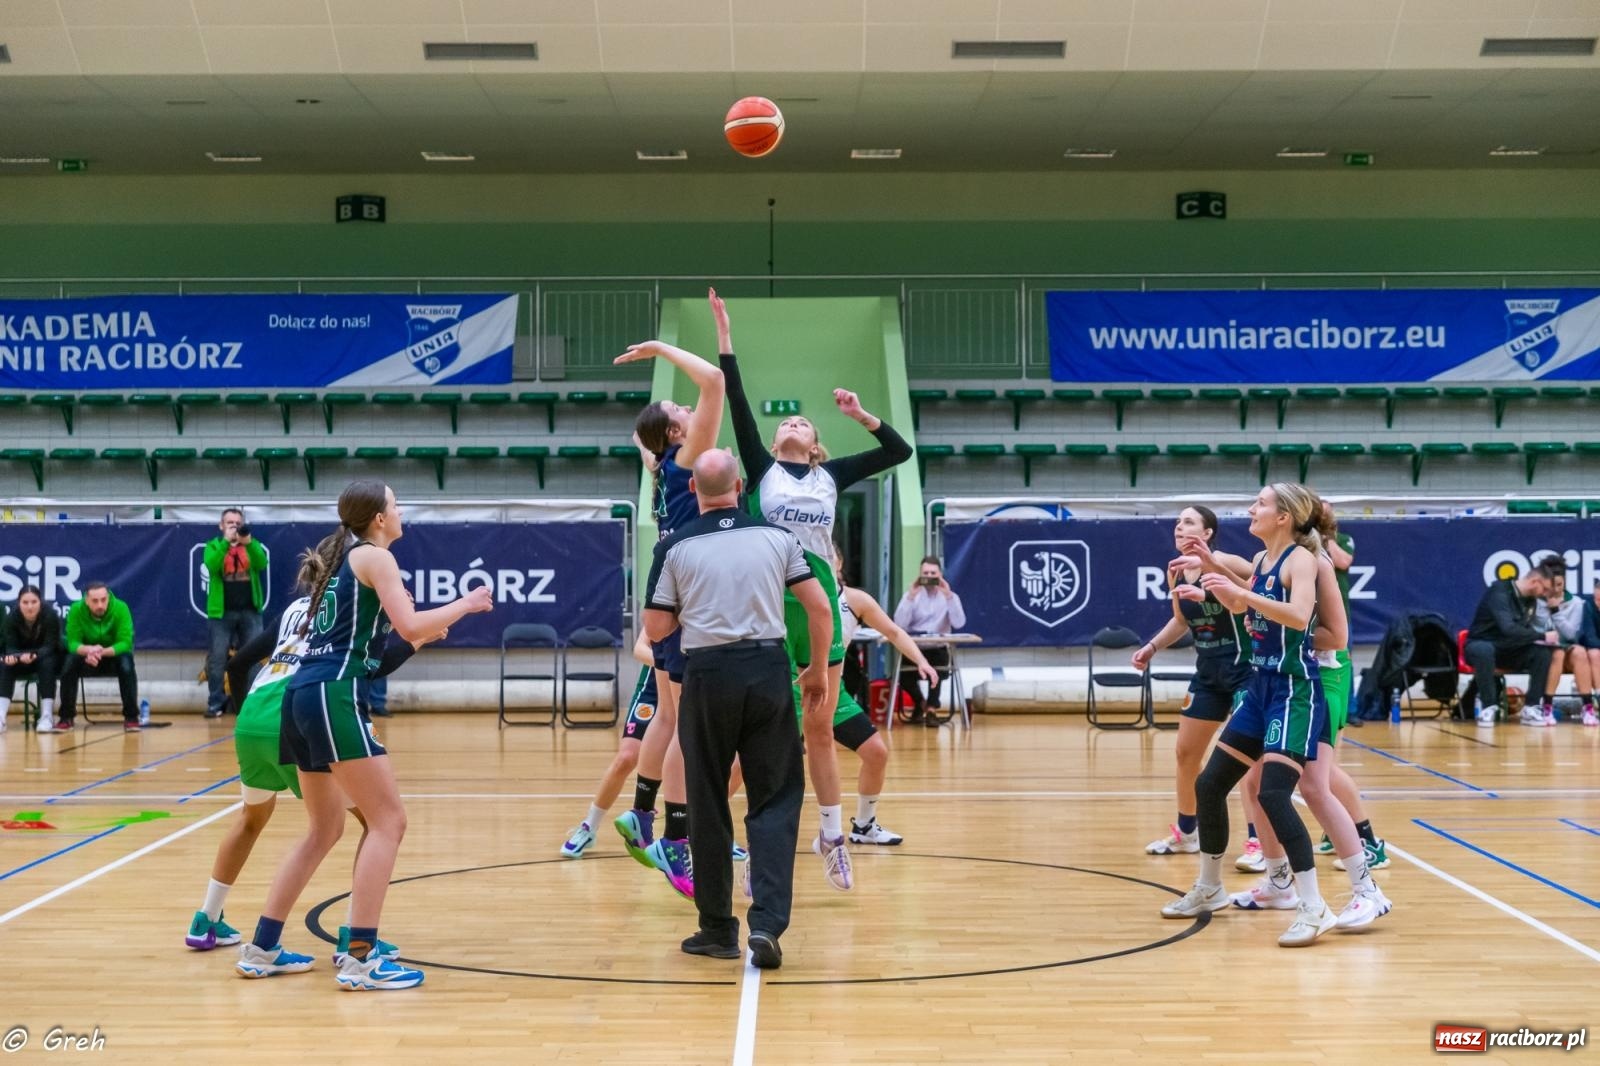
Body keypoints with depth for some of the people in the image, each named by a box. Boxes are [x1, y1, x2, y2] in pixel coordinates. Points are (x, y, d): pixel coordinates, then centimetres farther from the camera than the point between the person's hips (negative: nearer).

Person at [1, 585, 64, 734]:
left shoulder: (50, 615, -24)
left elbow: (50, 646, -28)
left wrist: (34, 655, -49)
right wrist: (12, 657, -42)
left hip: (47, 656, -2)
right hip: (21, 657, 2)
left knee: (47, 664, -35)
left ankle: (47, 716, -34)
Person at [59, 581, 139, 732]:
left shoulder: (120, 608, -23)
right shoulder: (76, 610, -18)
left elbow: (125, 643, -27)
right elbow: (72, 642, -21)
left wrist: (103, 652, -44)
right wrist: (88, 650, -43)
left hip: (114, 655, -1)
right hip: (87, 656, 1)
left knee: (126, 665, -33)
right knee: (70, 662, -29)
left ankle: (131, 717, -21)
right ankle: (67, 717, -15)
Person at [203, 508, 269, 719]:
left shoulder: (253, 545, 10)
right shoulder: (213, 546, 7)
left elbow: (262, 564, -10)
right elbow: (211, 565, -14)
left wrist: (248, 542, -24)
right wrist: (226, 541, -21)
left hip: (250, 611, 2)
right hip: (221, 611, -2)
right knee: (217, 658, -1)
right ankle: (215, 703, 4)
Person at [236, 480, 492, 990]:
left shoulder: (339, 557, 23)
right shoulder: (374, 556, -2)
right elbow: (409, 626, -13)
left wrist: (428, 627, 28)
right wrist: (465, 604, 1)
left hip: (304, 693, 9)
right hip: (332, 695, -9)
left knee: (325, 829, 19)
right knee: (388, 820, -7)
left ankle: (261, 948, 21)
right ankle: (360, 959, -12)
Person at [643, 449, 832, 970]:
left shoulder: (676, 546, 0)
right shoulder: (776, 537, 4)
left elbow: (656, 628, 1)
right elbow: (820, 606, 1)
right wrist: (819, 670, 12)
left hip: (708, 674, -1)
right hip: (768, 671, 1)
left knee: (708, 805, 10)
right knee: (775, 801, 6)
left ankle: (718, 928, 15)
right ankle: (767, 922, -9)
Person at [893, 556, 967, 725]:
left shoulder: (950, 596, 5)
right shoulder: (911, 594, 5)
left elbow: (959, 623, -13)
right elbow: (900, 625, -11)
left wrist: (948, 596, -19)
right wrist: (911, 597, -17)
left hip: (939, 649, -1)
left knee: (937, 655, -35)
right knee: (903, 673, -27)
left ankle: (932, 708, -18)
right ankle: (920, 702, 9)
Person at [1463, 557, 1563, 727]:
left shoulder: (1531, 599, 3)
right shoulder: (1500, 592, -23)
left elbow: (1525, 629, 10)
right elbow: (1508, 628, -35)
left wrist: (1544, 638, -11)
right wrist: (1543, 636, -28)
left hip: (1509, 651, 7)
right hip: (1481, 645, -7)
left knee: (1543, 653, -16)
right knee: (1485, 651, -41)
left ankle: (1530, 708, -13)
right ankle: (1488, 707, -30)